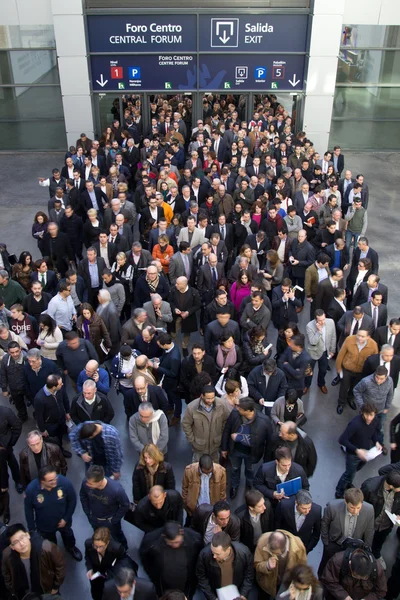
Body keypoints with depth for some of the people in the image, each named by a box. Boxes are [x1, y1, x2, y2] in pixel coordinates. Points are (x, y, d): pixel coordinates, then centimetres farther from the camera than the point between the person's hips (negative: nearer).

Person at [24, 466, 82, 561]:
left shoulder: (65, 482, -36)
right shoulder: (31, 489, -34)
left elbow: (72, 501, -16)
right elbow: (28, 509, -15)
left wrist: (66, 518, -12)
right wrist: (32, 528, -5)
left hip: (63, 521, 1)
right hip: (44, 525, 0)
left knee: (68, 535, 33)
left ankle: (71, 547, 66)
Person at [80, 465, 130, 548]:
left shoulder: (116, 489, -42)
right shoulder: (86, 483, -33)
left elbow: (125, 505, -21)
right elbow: (83, 496, -7)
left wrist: (114, 520, -13)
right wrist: (88, 513, -3)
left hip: (110, 520, -2)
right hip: (94, 518, 2)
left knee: (117, 536, 29)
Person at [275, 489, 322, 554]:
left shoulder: (317, 510, -29)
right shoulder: (284, 505, -32)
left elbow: (316, 532, -8)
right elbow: (277, 523, -11)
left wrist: (307, 549, -3)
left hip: (303, 545, 0)